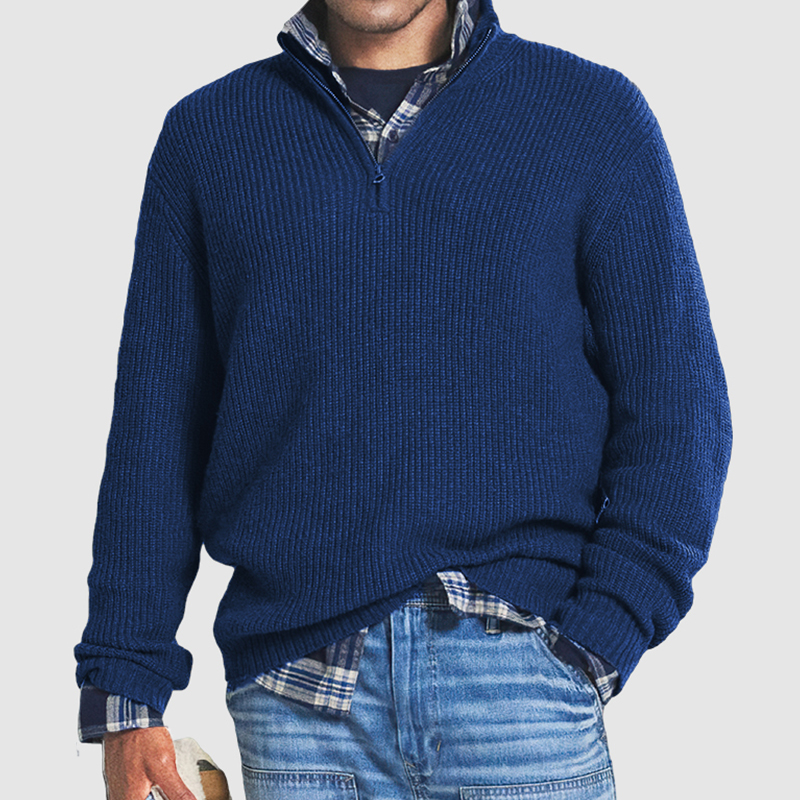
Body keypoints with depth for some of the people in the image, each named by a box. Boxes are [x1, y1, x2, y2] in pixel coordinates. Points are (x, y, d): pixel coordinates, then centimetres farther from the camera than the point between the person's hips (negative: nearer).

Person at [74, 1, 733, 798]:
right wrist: (122, 686, 4)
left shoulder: (595, 114, 6)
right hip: (296, 688, 2)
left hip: (518, 672, -1)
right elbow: (156, 423, 10)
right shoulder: (205, 135, 11)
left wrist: (591, 646, -8)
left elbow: (676, 407, 2)